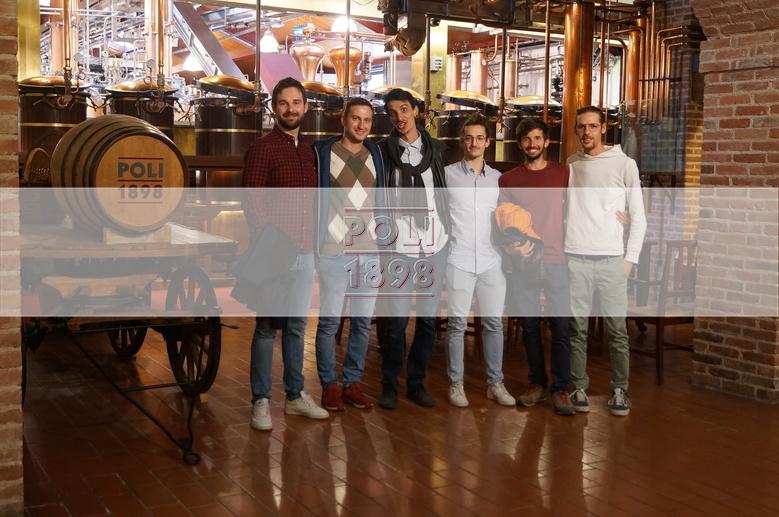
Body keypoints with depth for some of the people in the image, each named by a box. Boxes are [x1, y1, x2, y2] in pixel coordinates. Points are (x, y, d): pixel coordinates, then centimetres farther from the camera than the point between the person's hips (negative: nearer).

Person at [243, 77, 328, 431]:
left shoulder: (308, 152, 14)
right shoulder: (261, 149, -5)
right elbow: (251, 203, -10)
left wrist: (314, 240, 10)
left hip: (305, 252, 6)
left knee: (297, 326, 13)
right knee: (267, 327, 0)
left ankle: (295, 396, 23)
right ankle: (260, 401, 10)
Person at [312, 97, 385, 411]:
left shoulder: (376, 155, 12)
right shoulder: (323, 153, -1)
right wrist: (312, 243, -3)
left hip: (370, 250, 4)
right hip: (334, 251, -4)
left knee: (363, 321, 8)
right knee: (329, 321, -1)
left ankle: (353, 382, 20)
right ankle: (329, 385, 12)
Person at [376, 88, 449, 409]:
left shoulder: (437, 149, 11)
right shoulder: (383, 151, 3)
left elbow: (448, 193, 17)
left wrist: (450, 233, 11)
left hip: (435, 244, 3)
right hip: (399, 246, -3)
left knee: (428, 317, 7)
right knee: (396, 319, -3)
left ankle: (416, 383, 19)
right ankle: (389, 385, 12)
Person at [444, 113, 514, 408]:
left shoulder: (498, 178, 11)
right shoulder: (448, 175, 1)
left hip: (490, 261, 3)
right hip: (458, 260, -3)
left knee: (493, 323, 7)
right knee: (457, 323, 1)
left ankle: (495, 383, 17)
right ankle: (456, 384, 12)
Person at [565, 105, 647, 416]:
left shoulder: (624, 164, 5)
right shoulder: (569, 165, 11)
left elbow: (638, 217, 5)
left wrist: (630, 258, -2)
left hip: (612, 259, -1)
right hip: (574, 258, 2)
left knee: (617, 329, -1)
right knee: (577, 327, 4)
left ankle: (619, 390, 10)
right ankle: (579, 387, 13)